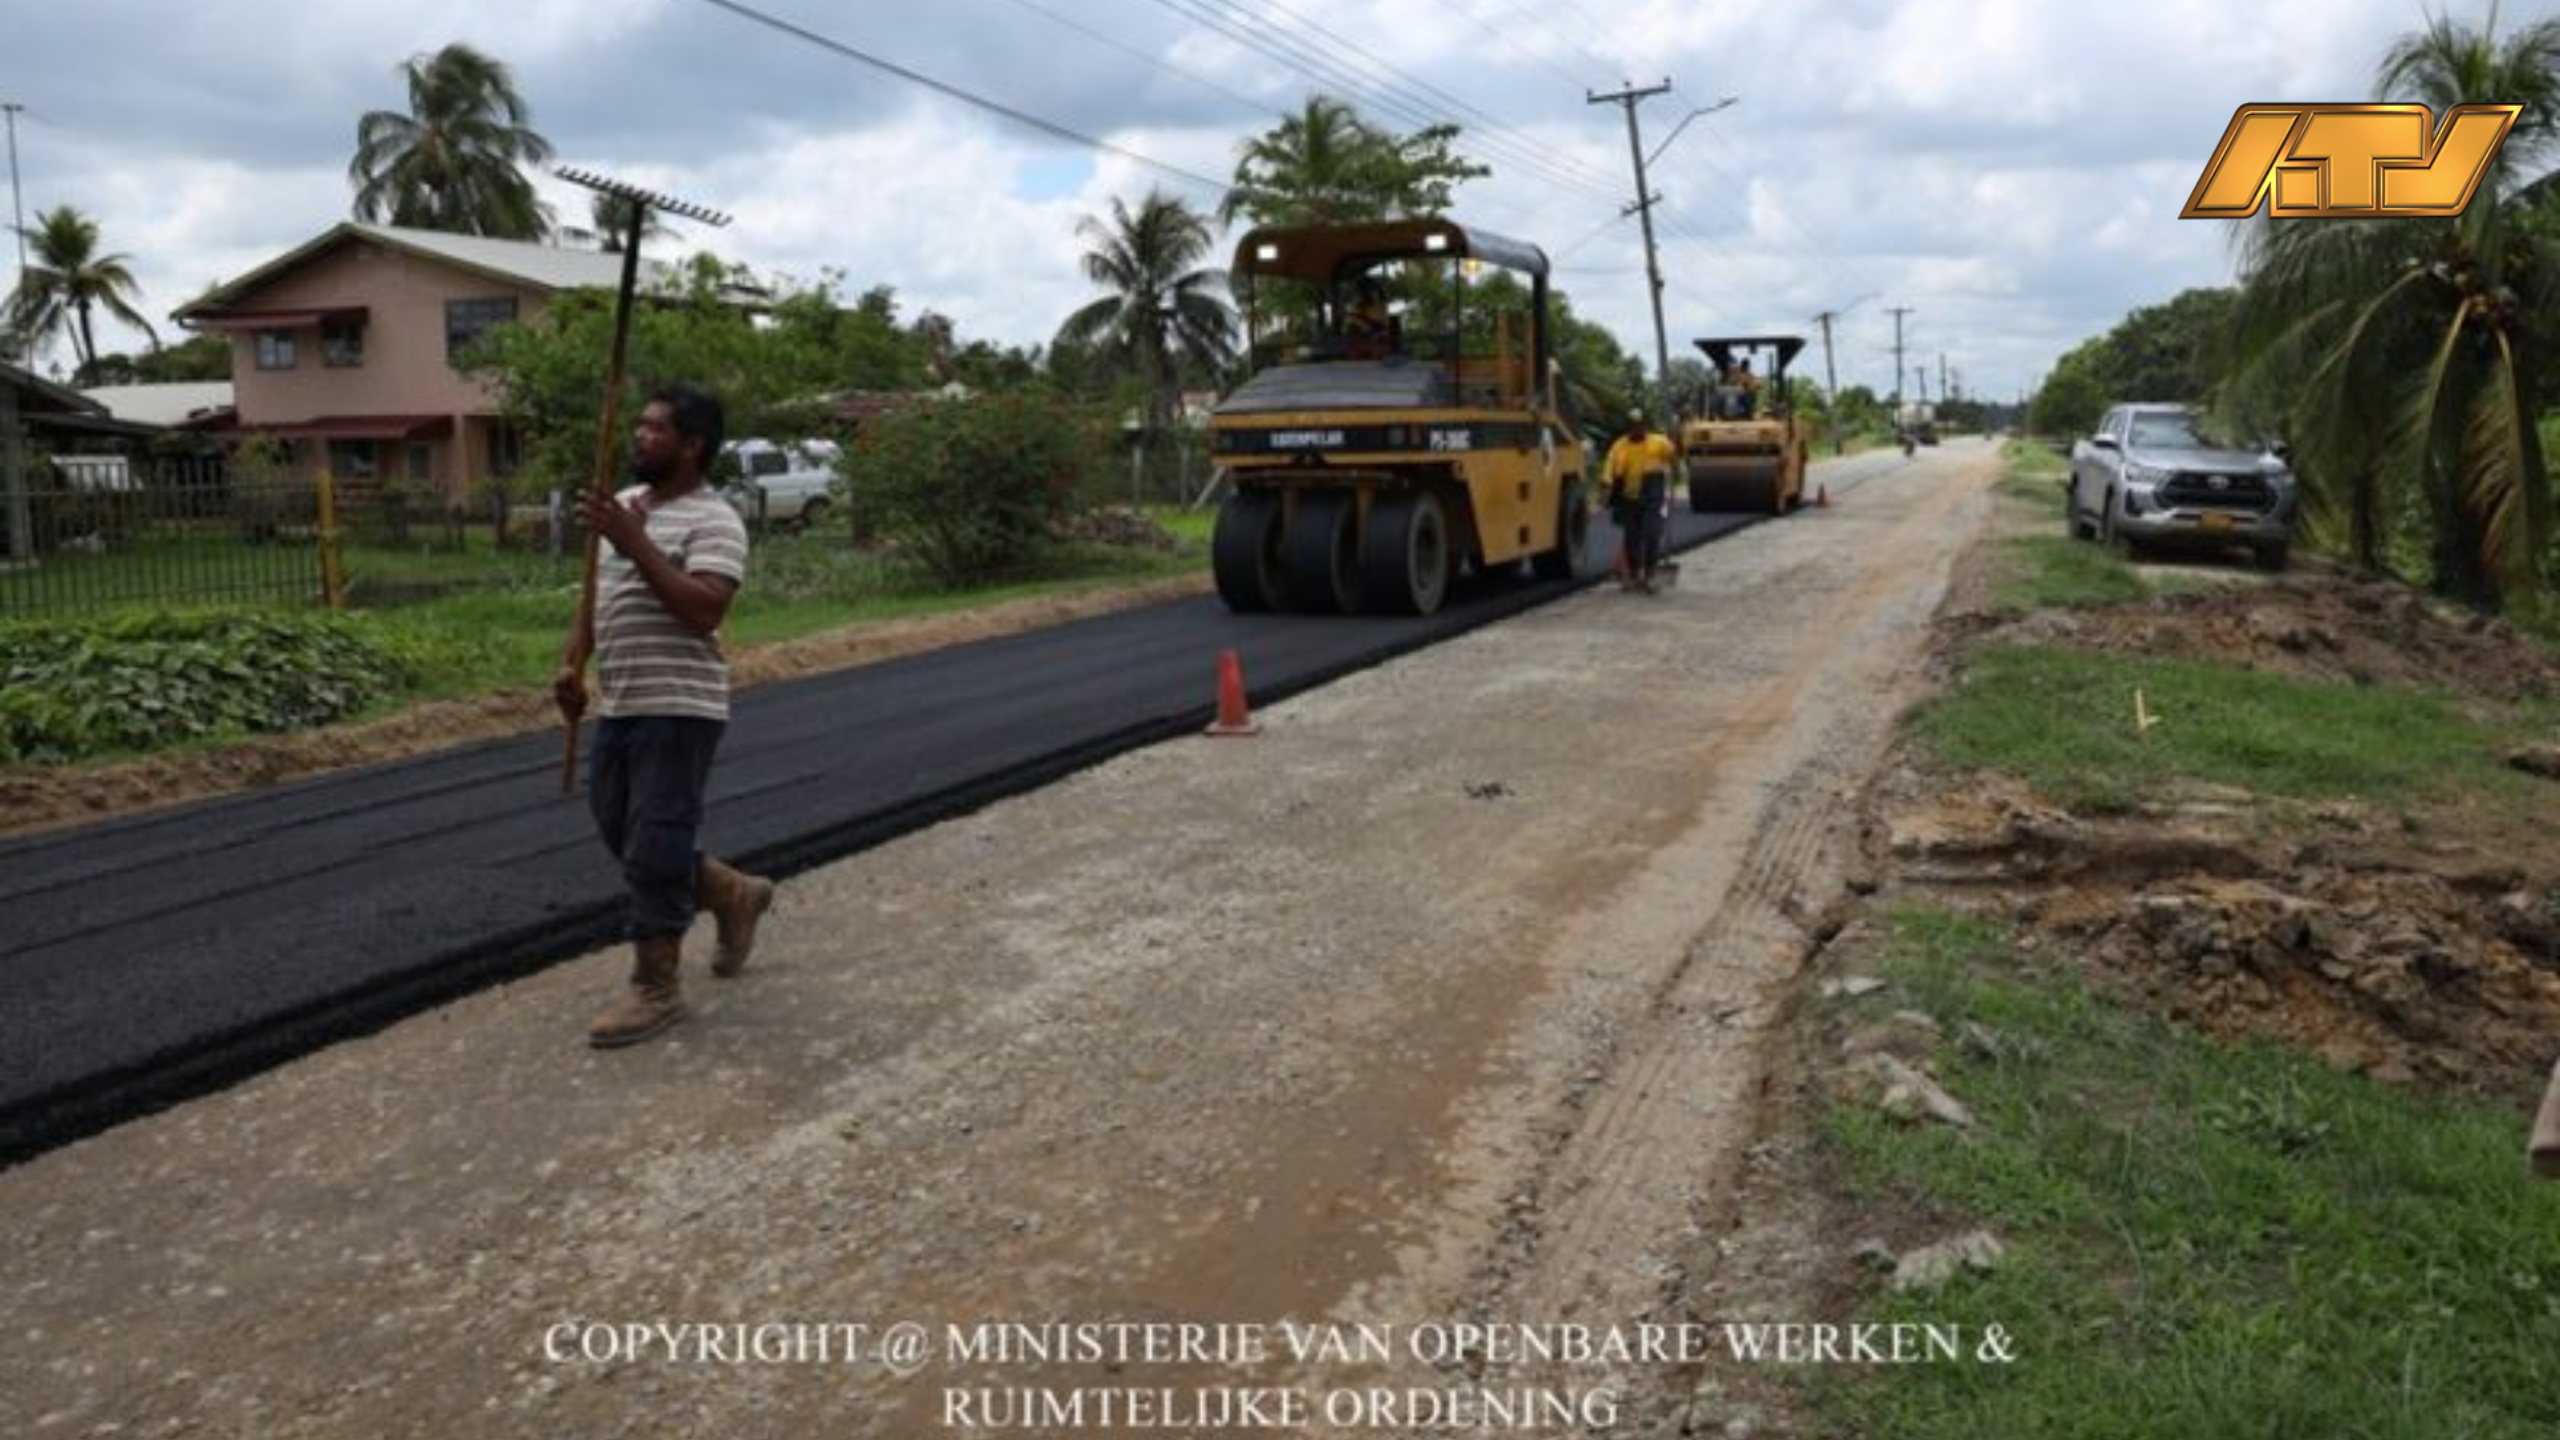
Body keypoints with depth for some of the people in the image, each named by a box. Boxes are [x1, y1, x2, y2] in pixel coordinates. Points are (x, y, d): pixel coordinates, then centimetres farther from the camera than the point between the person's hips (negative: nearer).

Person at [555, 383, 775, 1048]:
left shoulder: (714, 520, -13)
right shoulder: (625, 505, 15)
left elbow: (703, 611, -26)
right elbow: (598, 594, 23)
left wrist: (637, 543, -25)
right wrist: (572, 663, 8)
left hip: (678, 710, -9)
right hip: (618, 707, 9)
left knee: (654, 848, -5)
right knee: (621, 836, 17)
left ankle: (656, 988, 8)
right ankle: (734, 895, 35)